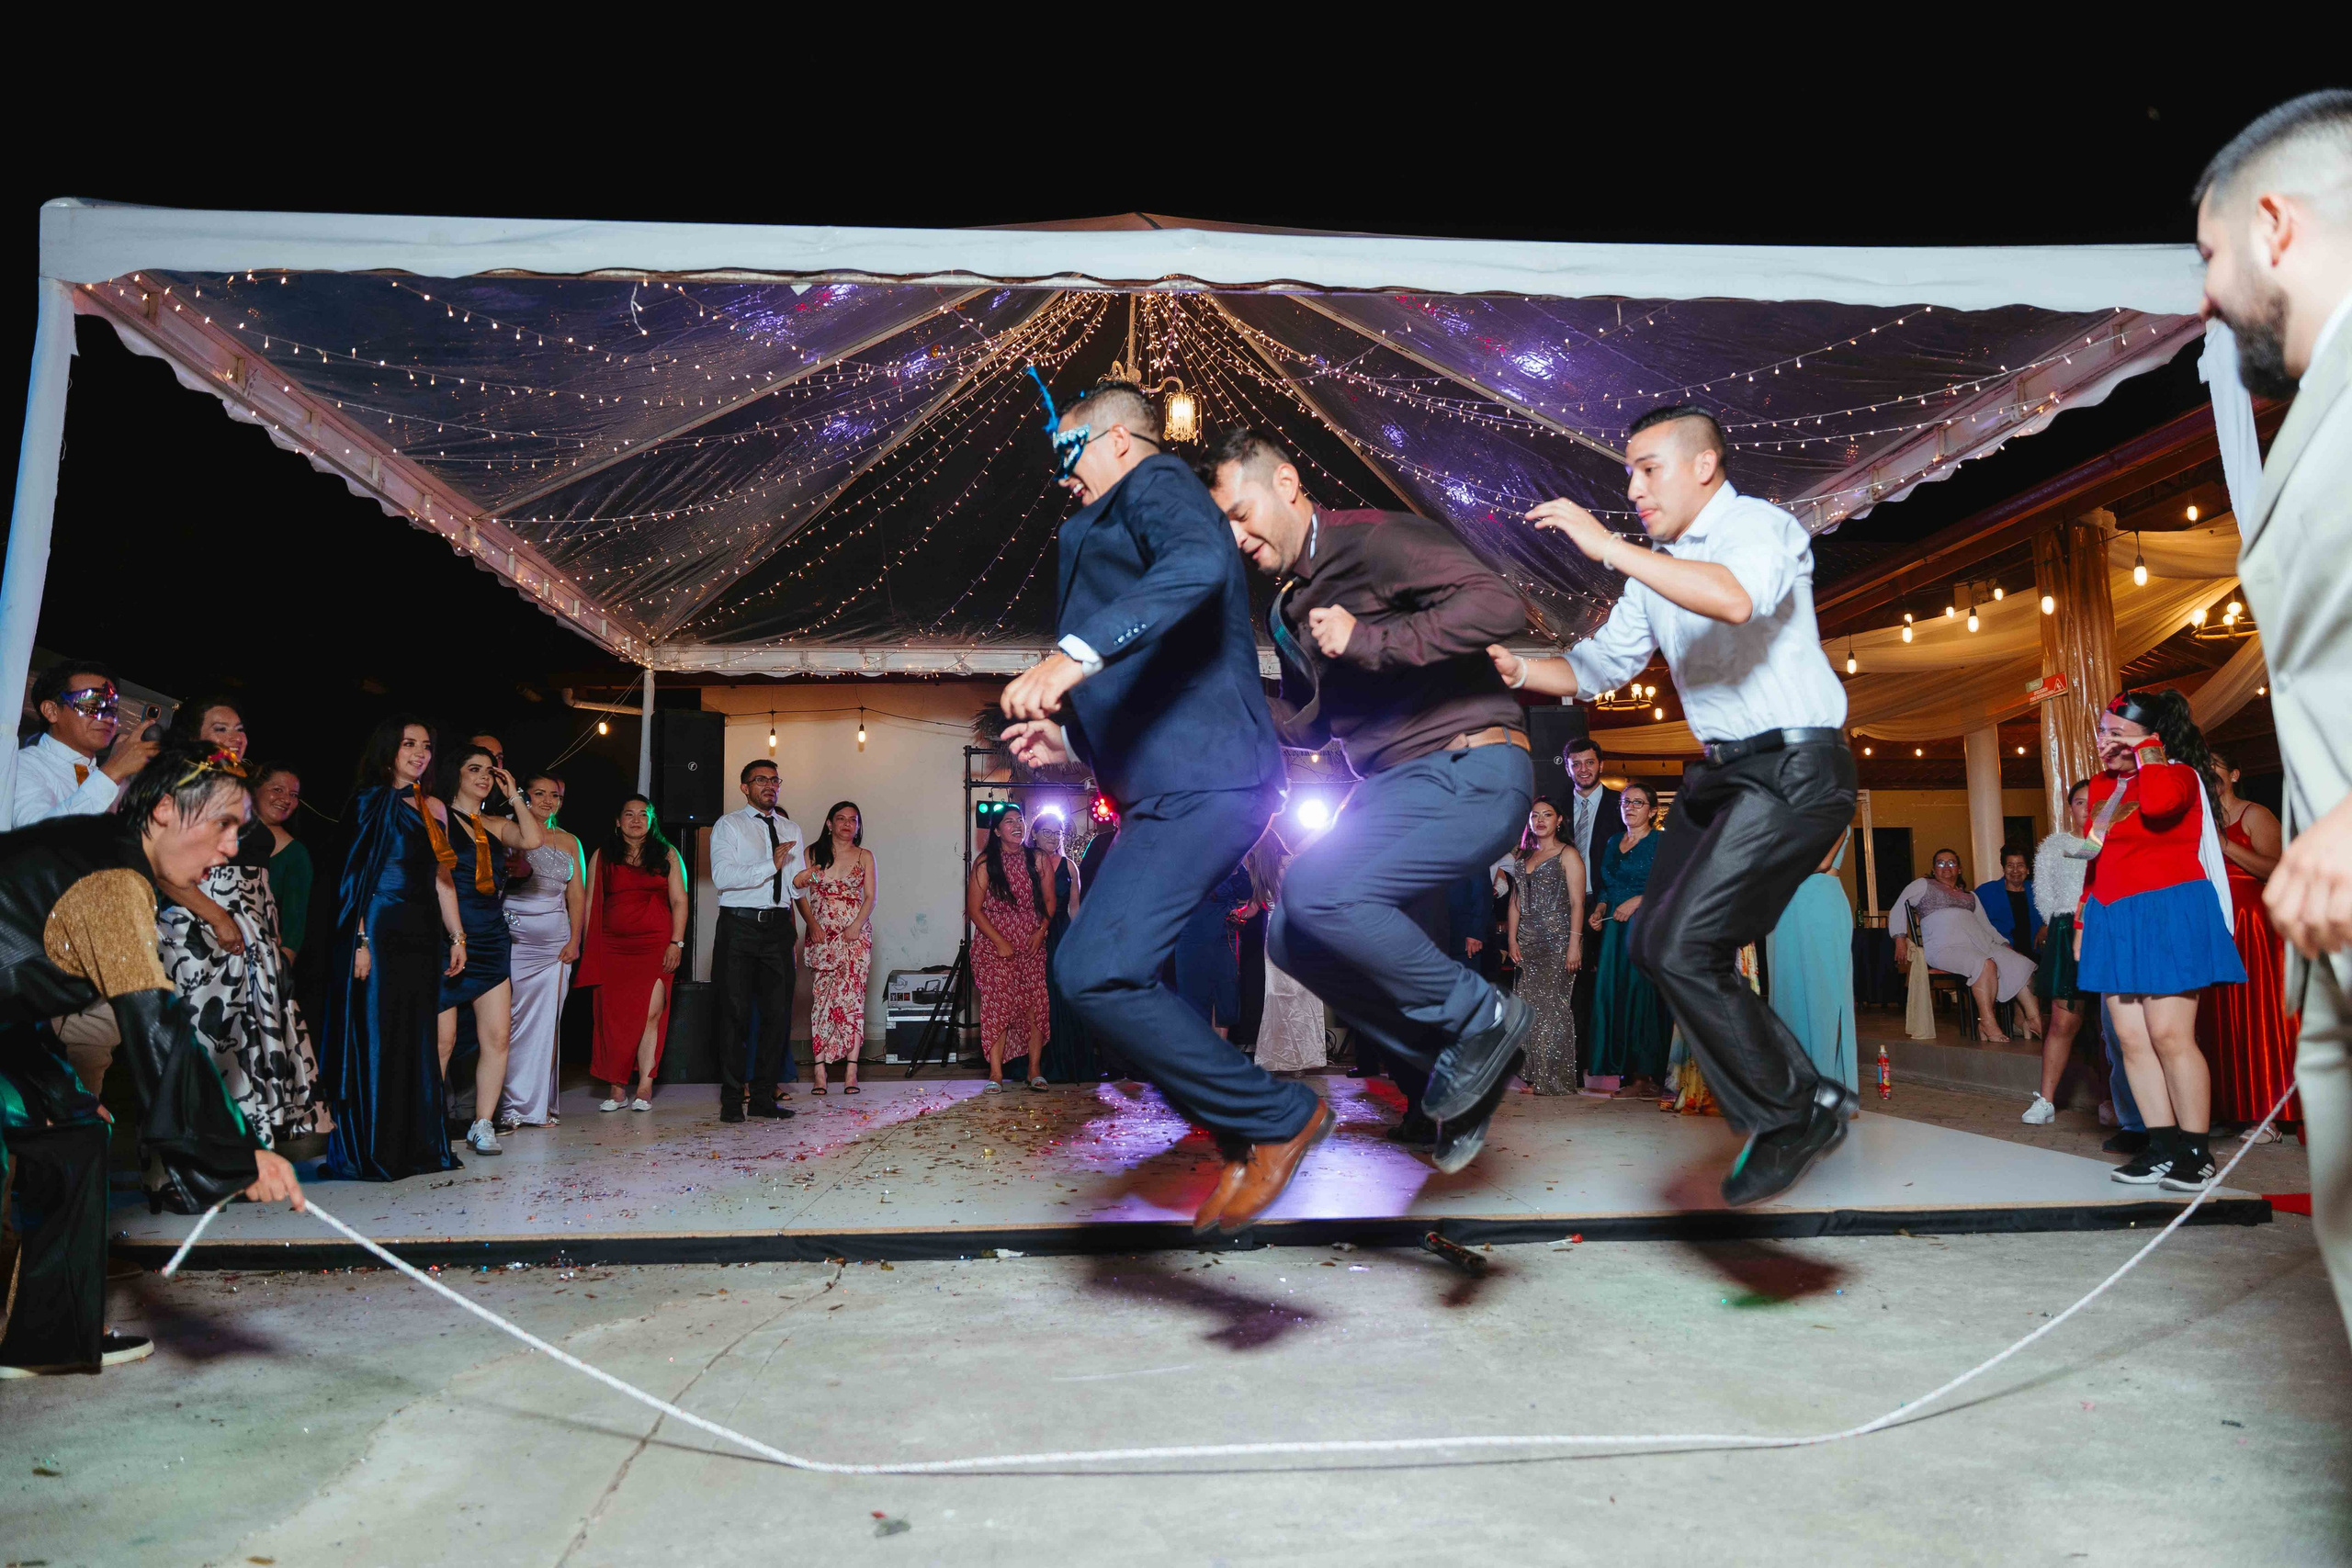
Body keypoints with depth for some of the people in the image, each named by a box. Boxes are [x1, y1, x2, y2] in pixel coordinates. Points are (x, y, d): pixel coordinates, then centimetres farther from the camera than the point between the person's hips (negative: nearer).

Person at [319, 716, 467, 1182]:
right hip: (380, 931, -6)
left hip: (421, 935, 6)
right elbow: (357, 876, -8)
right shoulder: (371, 801, -1)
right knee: (374, 1038, -3)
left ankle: (416, 1147, 14)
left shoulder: (431, 808, 16)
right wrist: (361, 941, -16)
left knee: (417, 1041, 8)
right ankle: (367, 1152, 4)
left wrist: (456, 937, 13)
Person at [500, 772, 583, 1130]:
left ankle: (539, 1105, 9)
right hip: (513, 936, -3)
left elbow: (576, 895, 12)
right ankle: (508, 1107, -1)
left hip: (555, 941, 4)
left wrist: (574, 939, 5)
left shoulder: (568, 842, 15)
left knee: (546, 1023, 3)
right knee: (510, 1021, -7)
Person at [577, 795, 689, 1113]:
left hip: (656, 944, -1)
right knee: (614, 1016, -2)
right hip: (612, 947, 1)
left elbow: (679, 901, 6)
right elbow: (590, 904, 10)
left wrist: (676, 943, -3)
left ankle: (644, 1087, -5)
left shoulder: (666, 855, 10)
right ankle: (617, 1089, 5)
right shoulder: (602, 857, 12)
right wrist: (588, 948, 3)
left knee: (651, 1013, -10)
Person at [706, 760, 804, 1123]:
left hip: (778, 926, 4)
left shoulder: (791, 828, 19)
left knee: (778, 1012, 3)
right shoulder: (728, 825, 4)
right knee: (736, 1013, -2)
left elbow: (798, 882, 14)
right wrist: (770, 867, -19)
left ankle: (764, 1096, 12)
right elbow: (722, 875, -12)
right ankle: (732, 1099, 6)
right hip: (739, 926, -4)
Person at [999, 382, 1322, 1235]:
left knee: (1095, 968, -21)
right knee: (1108, 974, 12)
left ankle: (1278, 1118, -7)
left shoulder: (1157, 483, 0)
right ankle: (1243, 1142, 21)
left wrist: (1079, 652, -37)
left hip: (1202, 782, -11)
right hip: (1175, 786, 11)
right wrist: (1072, 739, 22)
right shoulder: (1109, 529, 30)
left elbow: (1197, 564, -26)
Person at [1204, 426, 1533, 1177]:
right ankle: (1459, 1064, 12)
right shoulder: (1289, 611, 18)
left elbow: (1500, 604, -22)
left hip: (1470, 769, -9)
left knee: (1316, 889, -27)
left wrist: (1369, 641, -21)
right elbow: (1308, 724, 26)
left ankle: (1479, 1016, -5)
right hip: (1395, 786, 10)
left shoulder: (1379, 540, -9)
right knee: (1292, 934, 3)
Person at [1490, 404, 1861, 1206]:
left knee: (1679, 948, -17)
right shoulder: (1657, 570, 15)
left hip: (1792, 770, -9)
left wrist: (1607, 547, -31)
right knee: (1656, 945, 8)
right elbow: (1597, 666, 16)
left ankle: (1795, 1114, 4)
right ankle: (1801, 1102, 21)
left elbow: (1737, 599, -34)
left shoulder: (1762, 525, -10)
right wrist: (1519, 669, -3)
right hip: (1721, 774, 9)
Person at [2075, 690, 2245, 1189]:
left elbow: (2158, 803, -30)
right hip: (2112, 921, 7)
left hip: (2166, 915, -7)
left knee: (2170, 1037, -8)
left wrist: (2147, 750, -14)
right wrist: (2082, 920, 19)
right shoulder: (2102, 787, 16)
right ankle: (2163, 1147, 10)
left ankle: (2196, 1152, 2)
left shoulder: (2177, 774, -4)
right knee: (2132, 1040, 4)